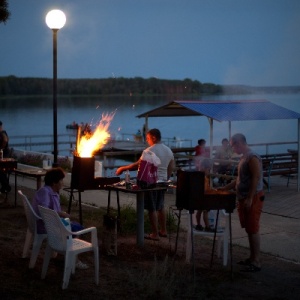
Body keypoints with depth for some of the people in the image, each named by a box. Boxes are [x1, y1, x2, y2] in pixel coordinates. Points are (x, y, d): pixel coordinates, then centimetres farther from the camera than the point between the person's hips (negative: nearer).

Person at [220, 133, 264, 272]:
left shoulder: (252, 157, -15)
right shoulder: (243, 158, 15)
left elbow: (256, 178, -21)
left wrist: (250, 198, -23)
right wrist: (224, 188, 21)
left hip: (253, 198, -10)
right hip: (243, 198, 10)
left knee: (253, 229, -7)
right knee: (249, 229, 13)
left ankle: (256, 262, -5)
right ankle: (252, 258, 20)